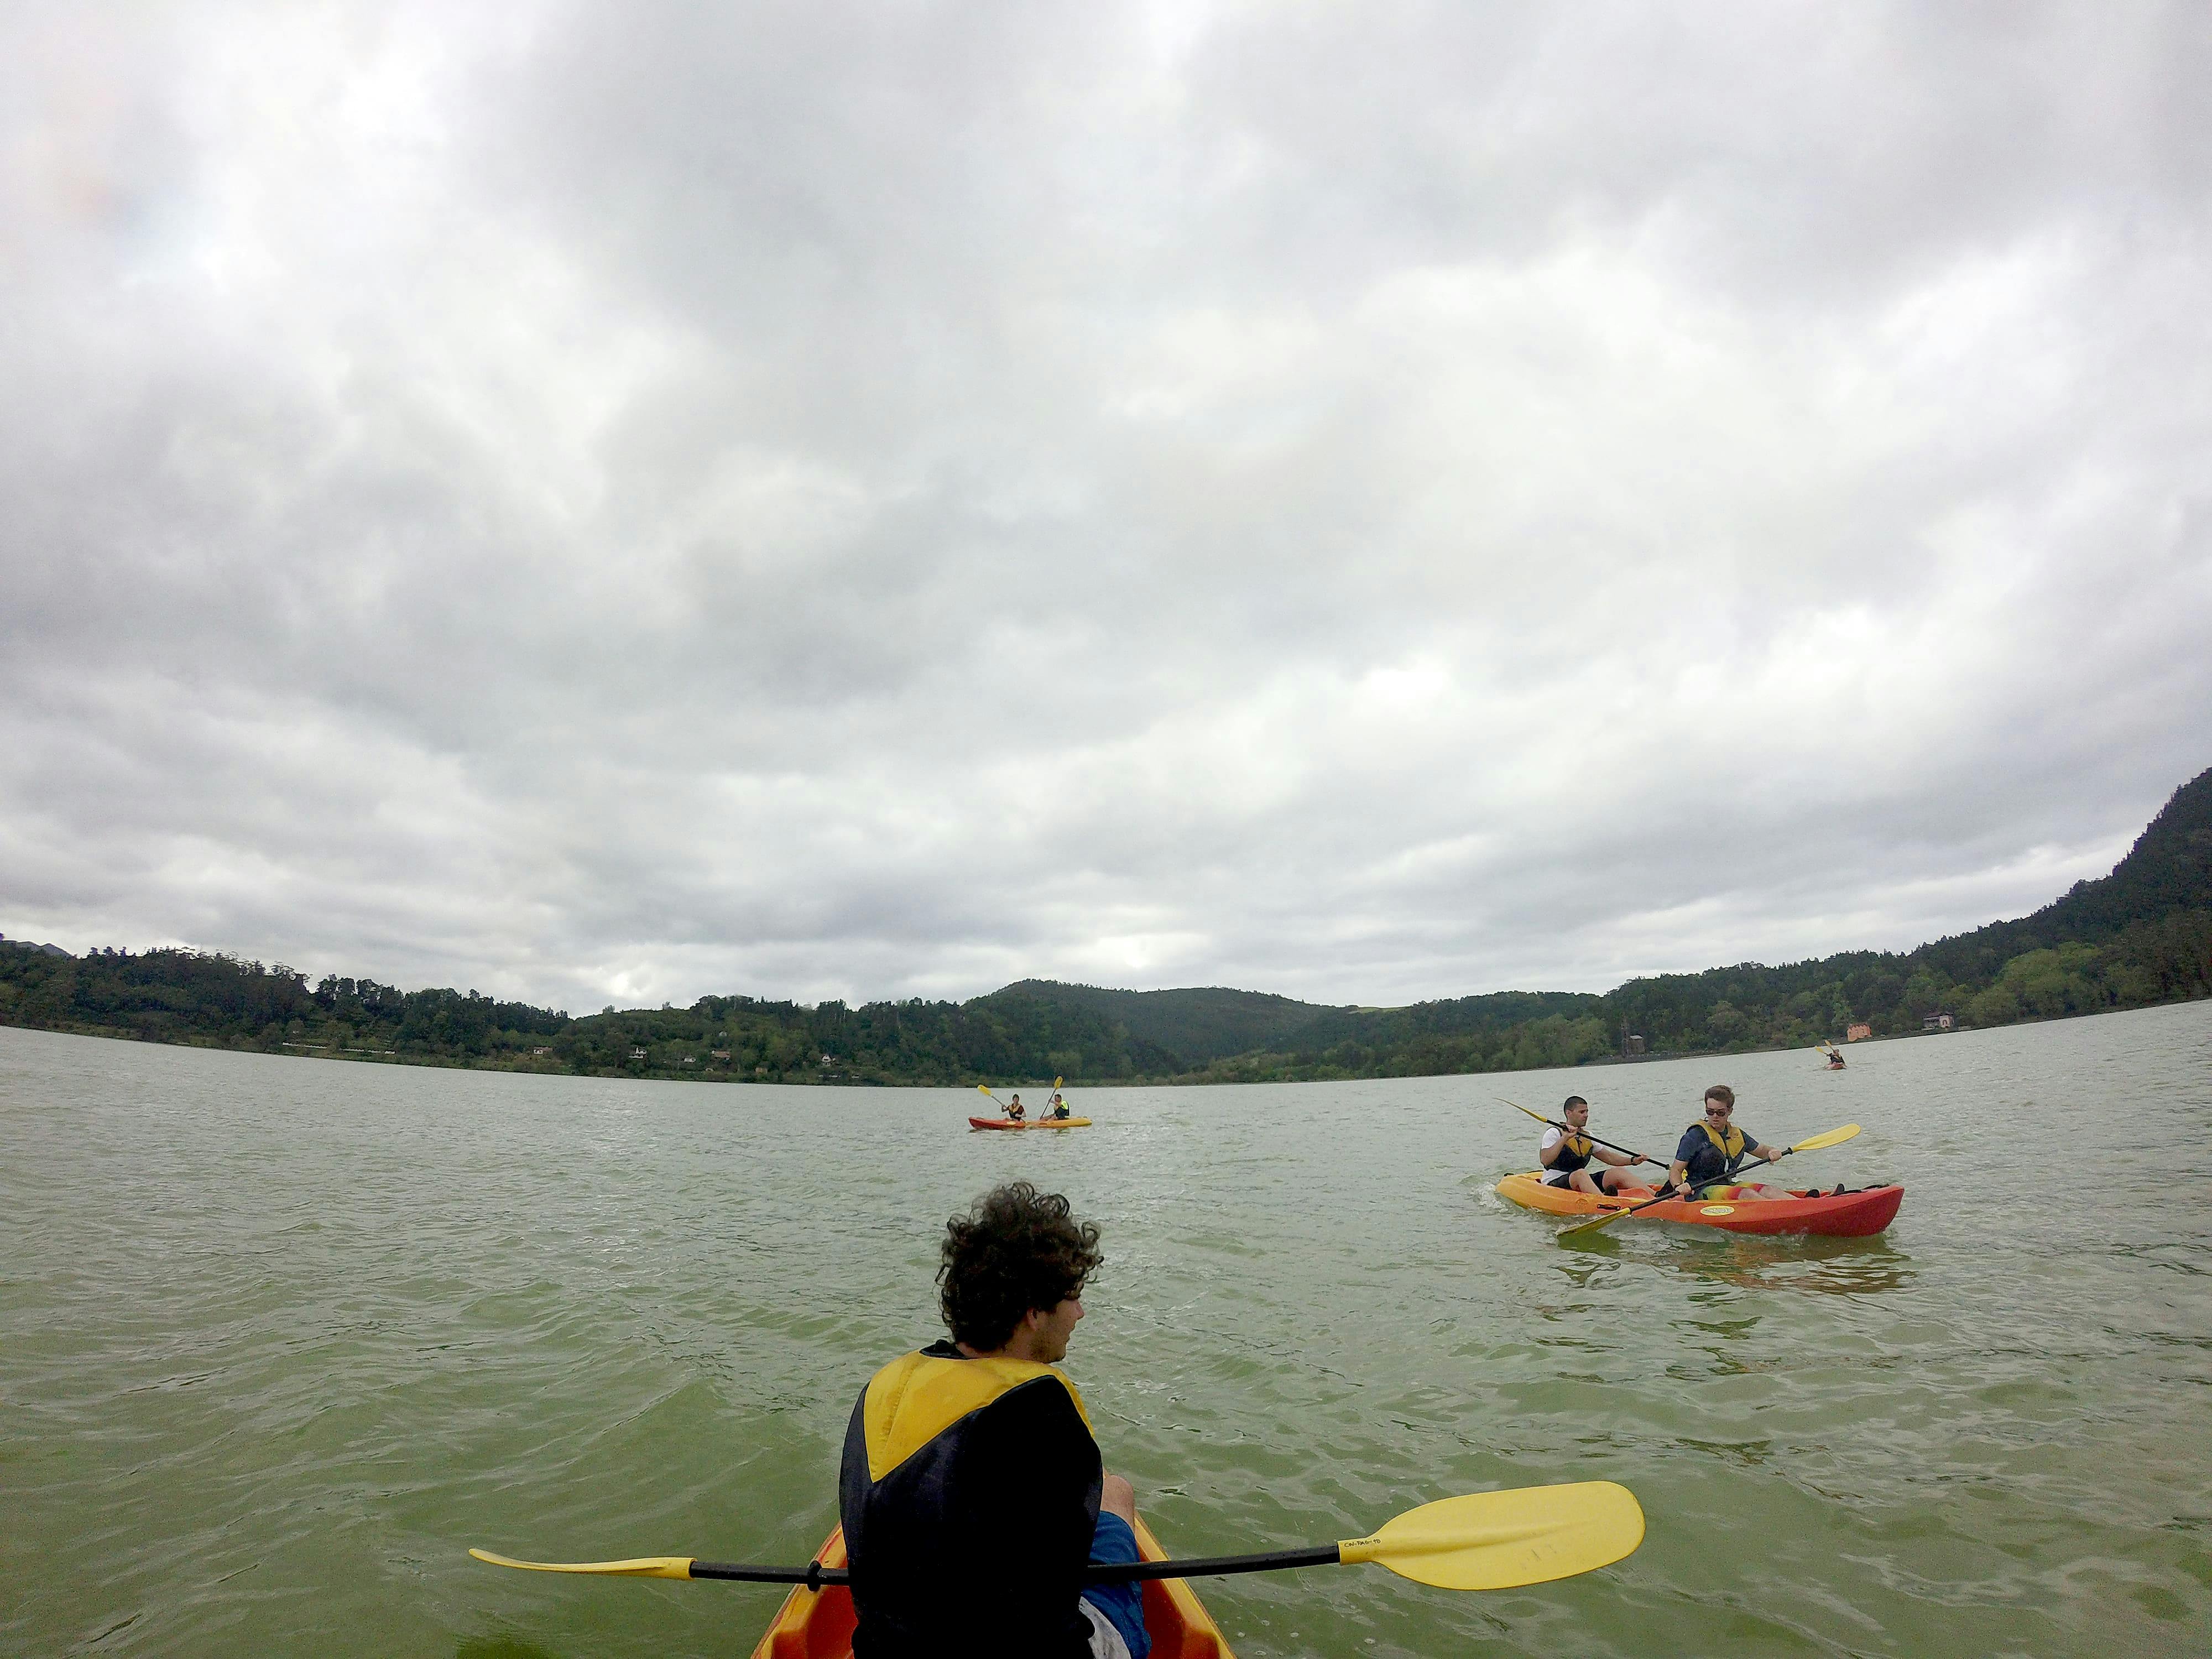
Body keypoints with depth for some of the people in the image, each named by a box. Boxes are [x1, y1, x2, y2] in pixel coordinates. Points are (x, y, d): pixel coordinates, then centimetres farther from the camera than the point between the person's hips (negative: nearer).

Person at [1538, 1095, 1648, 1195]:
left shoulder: (1587, 1137, 18)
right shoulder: (1554, 1133, -7)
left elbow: (1609, 1157, 24)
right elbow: (1545, 1161, -21)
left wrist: (1633, 1160, 8)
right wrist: (1565, 1138, -26)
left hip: (1583, 1182, 7)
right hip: (1555, 1183, -7)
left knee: (1617, 1172, -8)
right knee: (1581, 1174, -36)